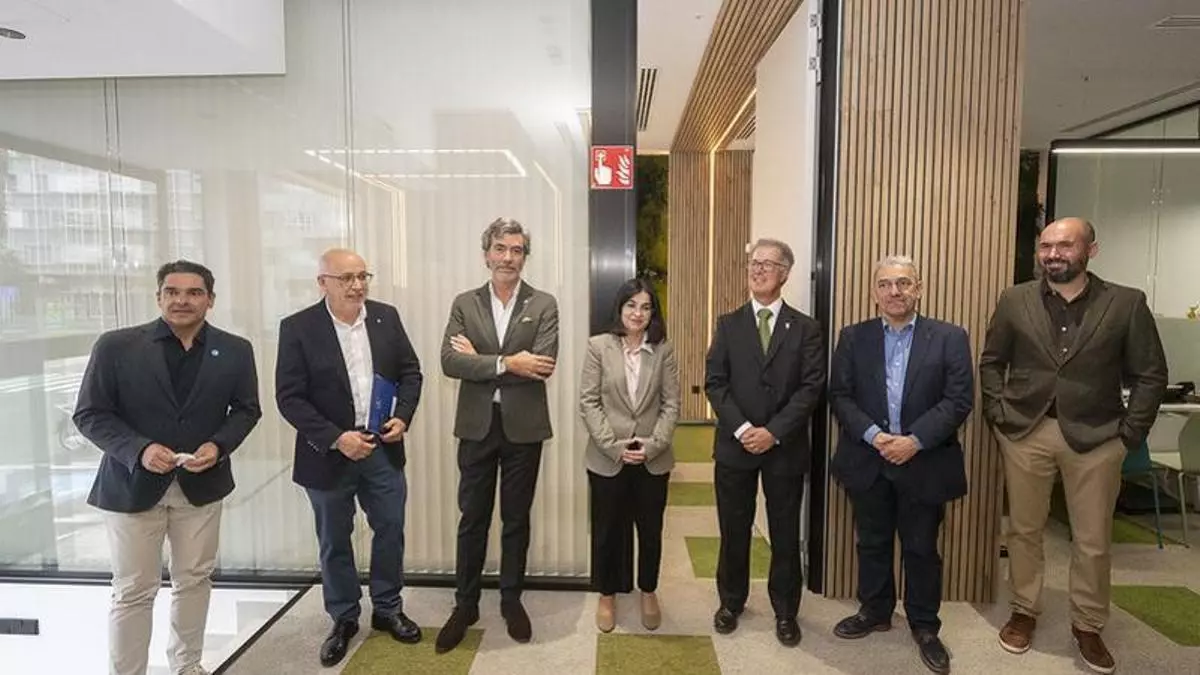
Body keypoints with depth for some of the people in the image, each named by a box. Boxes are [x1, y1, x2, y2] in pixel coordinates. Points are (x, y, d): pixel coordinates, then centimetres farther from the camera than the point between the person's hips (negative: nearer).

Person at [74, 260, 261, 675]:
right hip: (133, 484, -2)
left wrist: (219, 445, -14)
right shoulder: (116, 346, -8)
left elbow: (247, 409, 5)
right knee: (133, 591, 6)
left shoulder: (235, 351, -2)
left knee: (194, 580, 15)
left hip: (201, 483, 3)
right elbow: (89, 414, -6)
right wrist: (139, 450, -21)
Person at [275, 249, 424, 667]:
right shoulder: (298, 328, -10)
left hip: (383, 449, 3)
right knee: (334, 542, 13)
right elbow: (289, 397, -12)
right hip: (329, 454, -2)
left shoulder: (386, 317, 0)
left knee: (391, 531, 12)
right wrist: (336, 438, -21)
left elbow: (410, 371, 6)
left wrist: (403, 416, -9)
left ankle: (388, 610, 32)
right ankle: (344, 619, 32)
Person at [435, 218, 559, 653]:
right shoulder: (464, 304, 3)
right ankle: (465, 604, 27)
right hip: (477, 426, 1)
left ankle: (511, 601, 31)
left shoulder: (543, 305, -2)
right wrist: (506, 363, -21)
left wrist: (479, 359, -12)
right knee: (472, 518, 11)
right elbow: (450, 362, -10)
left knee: (516, 519, 13)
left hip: (523, 427, -1)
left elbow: (543, 365, -16)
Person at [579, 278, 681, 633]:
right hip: (607, 459, -1)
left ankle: (648, 593, 36)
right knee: (607, 530, 12)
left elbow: (671, 404, -1)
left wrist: (653, 445, -13)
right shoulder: (599, 346, -4)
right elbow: (588, 402, -6)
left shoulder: (664, 350, 0)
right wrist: (614, 445, -13)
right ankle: (607, 595, 33)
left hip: (654, 459, 1)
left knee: (650, 530, 14)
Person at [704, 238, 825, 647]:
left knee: (785, 534, 10)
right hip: (735, 444, 1)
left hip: (785, 447, -1)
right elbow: (714, 383, -3)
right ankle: (731, 602, 30)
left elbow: (812, 387, -7)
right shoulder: (728, 325, 4)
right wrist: (742, 428, -15)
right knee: (734, 531, 11)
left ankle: (785, 611, 27)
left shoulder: (805, 328, 2)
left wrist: (773, 432, -16)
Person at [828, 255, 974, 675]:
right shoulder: (853, 338, 2)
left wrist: (915, 440, -17)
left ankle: (924, 627, 28)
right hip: (868, 461, 2)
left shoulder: (949, 338, -2)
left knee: (921, 549, 11)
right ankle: (874, 612, 34)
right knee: (872, 544, 15)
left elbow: (959, 399, -8)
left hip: (925, 463, -1)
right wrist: (873, 435, -15)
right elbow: (840, 396, -1)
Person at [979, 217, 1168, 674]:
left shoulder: (1127, 303, -2)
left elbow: (1150, 375, 1)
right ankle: (1024, 612, 29)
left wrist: (1130, 432, -5)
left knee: (1093, 541, 9)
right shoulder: (1015, 301, 1)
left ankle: (1088, 626, 28)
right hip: (1025, 432, 1)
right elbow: (991, 362, 8)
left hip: (1096, 437, -1)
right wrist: (998, 414, -1)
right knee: (1024, 530, 12)